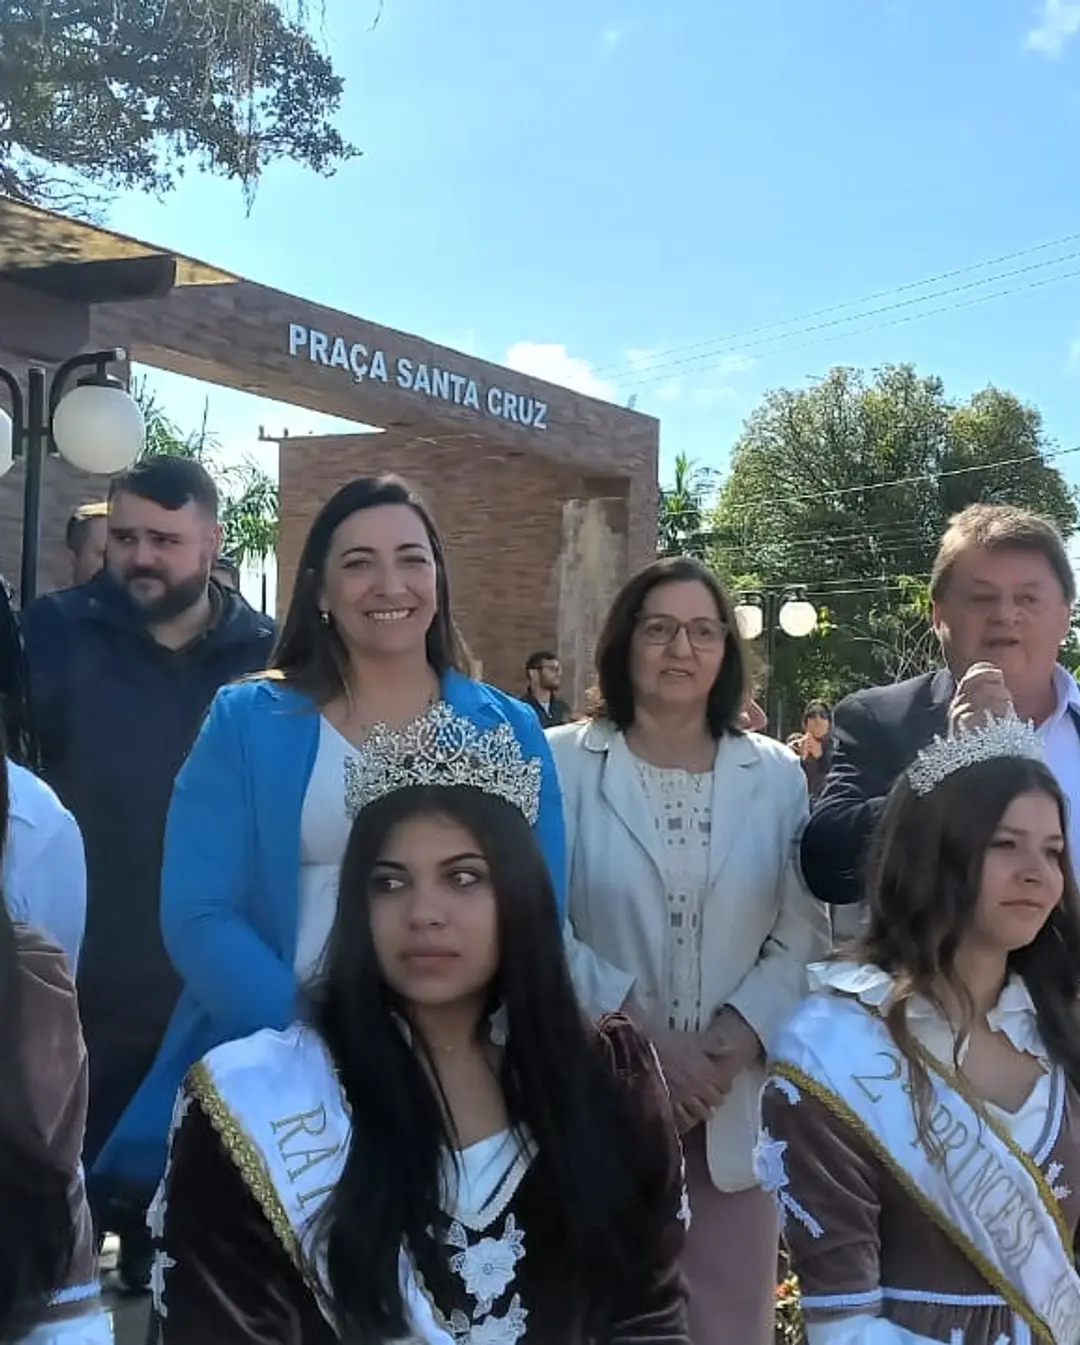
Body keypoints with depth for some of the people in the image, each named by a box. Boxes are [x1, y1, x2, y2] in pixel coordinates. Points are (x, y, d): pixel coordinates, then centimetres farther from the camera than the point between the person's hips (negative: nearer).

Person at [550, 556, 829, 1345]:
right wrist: (641, 1035, -14)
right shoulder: (562, 763, -3)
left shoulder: (777, 775, 7)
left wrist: (742, 1033, -12)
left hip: (737, 1101, 3)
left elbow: (803, 936, 4)